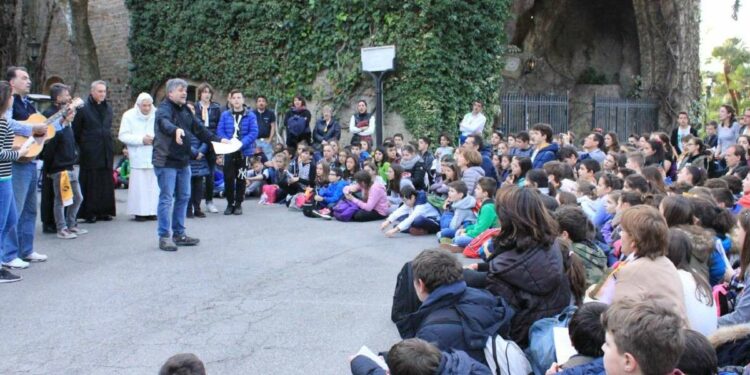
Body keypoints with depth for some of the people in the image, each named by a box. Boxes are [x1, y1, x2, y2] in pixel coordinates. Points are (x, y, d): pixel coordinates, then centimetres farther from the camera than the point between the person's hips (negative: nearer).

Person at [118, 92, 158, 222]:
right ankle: (139, 212, 3)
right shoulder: (129, 115, 0)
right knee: (139, 184, -4)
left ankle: (151, 211, 11)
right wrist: (141, 139, -11)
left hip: (154, 156, 2)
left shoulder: (157, 114, 4)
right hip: (138, 157, -2)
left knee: (154, 184, 3)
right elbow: (122, 136, -3)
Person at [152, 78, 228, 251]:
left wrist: (218, 140, 10)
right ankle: (164, 237, 1)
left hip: (183, 161, 8)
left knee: (183, 198, 13)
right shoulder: (164, 108, -13)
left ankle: (179, 234, 23)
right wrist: (176, 130, -56)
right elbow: (164, 122, -35)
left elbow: (199, 129, 18)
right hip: (166, 161, -8)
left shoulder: (186, 110, 13)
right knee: (166, 199, -5)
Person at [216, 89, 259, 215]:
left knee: (241, 178, 6)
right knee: (228, 178, 0)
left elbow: (253, 132, -9)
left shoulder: (250, 115, -2)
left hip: (244, 151, -1)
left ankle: (238, 204, 17)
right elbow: (220, 131, 0)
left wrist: (242, 143, -20)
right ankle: (230, 203, 13)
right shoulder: (225, 115, 4)